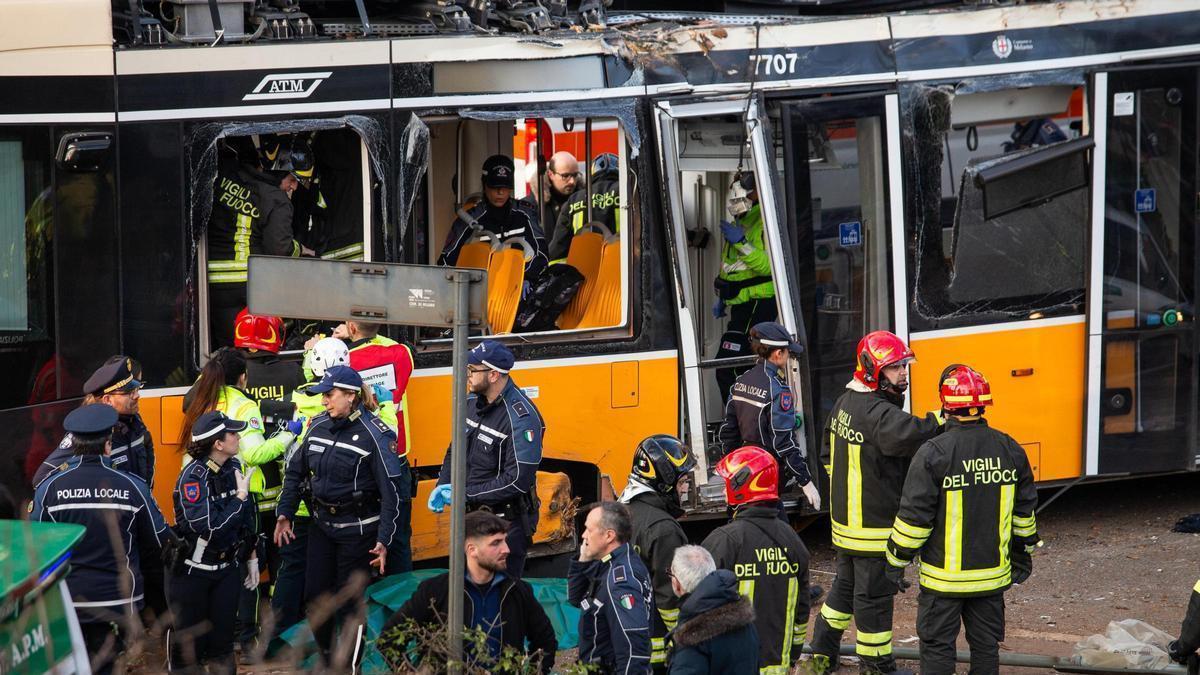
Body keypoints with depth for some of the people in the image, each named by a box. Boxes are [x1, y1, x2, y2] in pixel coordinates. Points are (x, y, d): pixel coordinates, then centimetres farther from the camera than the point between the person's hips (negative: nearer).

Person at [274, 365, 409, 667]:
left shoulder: (374, 434, -16)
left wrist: (383, 540, -19)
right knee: (315, 596, 8)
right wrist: (284, 515, 11)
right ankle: (328, 660, 26)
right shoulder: (319, 426, 3)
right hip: (322, 525, 6)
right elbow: (296, 471, 15)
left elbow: (391, 491, -15)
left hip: (357, 529, -6)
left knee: (349, 600, 1)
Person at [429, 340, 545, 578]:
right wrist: (443, 486, 0)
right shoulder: (472, 403, 4)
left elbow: (518, 480, -25)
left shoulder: (521, 417, -21)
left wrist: (466, 494, -21)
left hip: (506, 524, -8)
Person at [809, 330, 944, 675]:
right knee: (873, 594, 2)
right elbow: (904, 434, -44)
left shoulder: (845, 403, 9)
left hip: (846, 517, 10)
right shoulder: (877, 413, -23)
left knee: (846, 584, 22)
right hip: (874, 525, -10)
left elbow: (828, 452, 21)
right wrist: (941, 420, -36)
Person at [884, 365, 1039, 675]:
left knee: (937, 646, 5)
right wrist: (1022, 552, 24)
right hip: (992, 572, 5)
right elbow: (1024, 511, 10)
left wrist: (897, 560, -3)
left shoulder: (933, 453, -18)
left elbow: (914, 516, -15)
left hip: (944, 576, -4)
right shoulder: (1009, 449, -1)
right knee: (986, 644, 15)